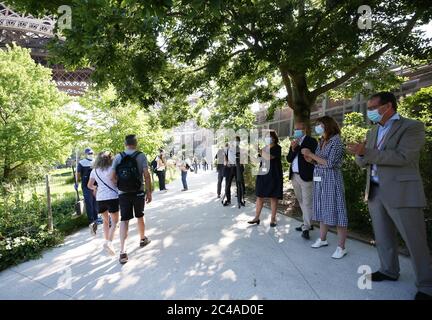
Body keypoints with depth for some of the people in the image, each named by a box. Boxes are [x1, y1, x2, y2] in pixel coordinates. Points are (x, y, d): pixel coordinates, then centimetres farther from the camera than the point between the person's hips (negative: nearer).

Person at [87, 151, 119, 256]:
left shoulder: (94, 171, 7)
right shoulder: (112, 169, -5)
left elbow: (89, 185, 14)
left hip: (100, 198, 4)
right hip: (112, 197, -4)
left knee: (106, 221, 21)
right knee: (114, 221, 5)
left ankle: (107, 241, 23)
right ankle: (109, 242, -12)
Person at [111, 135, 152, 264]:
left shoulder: (118, 157, 1)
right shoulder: (141, 156, -6)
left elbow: (112, 177, -3)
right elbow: (146, 175, -13)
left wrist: (120, 185, 13)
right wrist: (149, 192, -7)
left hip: (123, 194, 1)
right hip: (138, 192, -1)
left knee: (124, 220, 3)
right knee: (140, 217, 17)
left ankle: (122, 251, -3)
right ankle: (143, 239, 38)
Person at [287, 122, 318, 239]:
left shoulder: (311, 141, -4)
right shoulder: (294, 142, 16)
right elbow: (289, 159, 8)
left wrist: (297, 147, -13)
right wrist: (293, 149, -9)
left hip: (305, 176, -7)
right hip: (294, 176, 7)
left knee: (307, 203, -4)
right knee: (301, 202, 14)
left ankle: (306, 228, 1)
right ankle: (307, 223, 26)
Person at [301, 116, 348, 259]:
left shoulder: (336, 141, -9)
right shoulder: (321, 142, 12)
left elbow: (330, 163, -17)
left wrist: (312, 154, -15)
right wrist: (308, 157, -3)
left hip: (332, 180, -7)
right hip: (319, 180, 8)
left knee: (335, 210, -3)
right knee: (322, 210, 14)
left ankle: (341, 247, 5)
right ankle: (322, 239, 27)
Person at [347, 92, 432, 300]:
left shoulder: (412, 126, -7)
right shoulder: (373, 131, 14)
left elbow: (402, 157, -21)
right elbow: (362, 162, 12)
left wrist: (367, 152, -23)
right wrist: (360, 154, -11)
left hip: (402, 193, -7)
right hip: (375, 192, 7)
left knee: (415, 241, 3)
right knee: (382, 237, 16)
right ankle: (389, 271, 33)